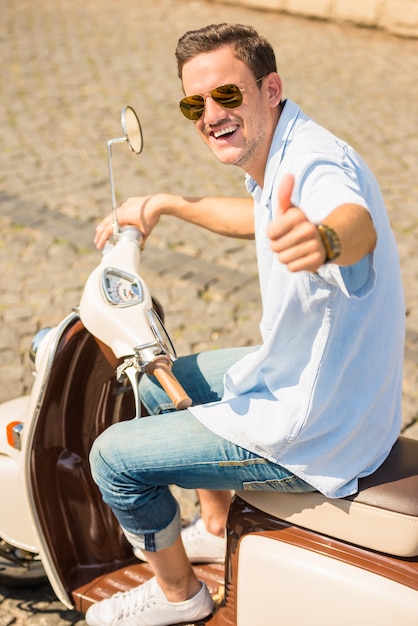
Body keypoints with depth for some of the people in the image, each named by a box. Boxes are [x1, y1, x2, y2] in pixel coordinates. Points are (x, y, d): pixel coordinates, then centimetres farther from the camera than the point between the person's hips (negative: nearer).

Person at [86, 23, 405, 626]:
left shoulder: (316, 162, -29)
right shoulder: (281, 156, 3)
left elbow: (358, 224, -53)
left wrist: (323, 239, -76)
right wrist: (166, 204, 27)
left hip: (311, 429, -10)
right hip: (298, 373, 10)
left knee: (113, 456, -2)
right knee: (158, 382, 28)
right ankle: (219, 529, 41)